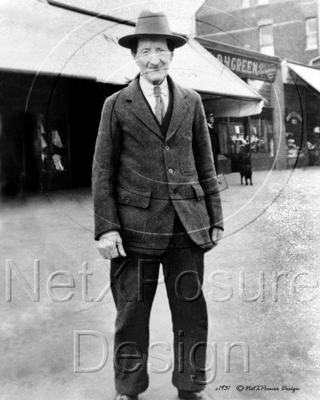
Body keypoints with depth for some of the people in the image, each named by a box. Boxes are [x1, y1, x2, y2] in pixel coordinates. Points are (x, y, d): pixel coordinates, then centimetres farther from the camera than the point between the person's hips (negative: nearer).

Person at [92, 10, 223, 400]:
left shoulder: (191, 102, 10)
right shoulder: (116, 105, 3)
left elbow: (205, 164, 11)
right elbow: (102, 170, 0)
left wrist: (215, 219, 7)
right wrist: (106, 228, -8)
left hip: (187, 226, 2)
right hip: (136, 226, -2)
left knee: (191, 310, 7)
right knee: (131, 313, 6)